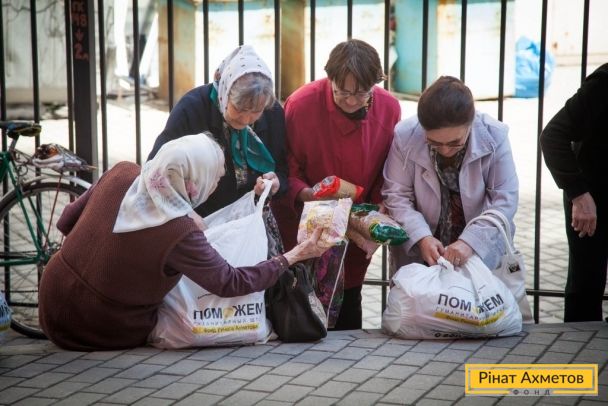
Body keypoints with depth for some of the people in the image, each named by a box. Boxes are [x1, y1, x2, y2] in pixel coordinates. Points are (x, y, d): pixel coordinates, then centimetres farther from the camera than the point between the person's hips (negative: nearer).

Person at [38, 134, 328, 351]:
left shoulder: (121, 174, -12)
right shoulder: (179, 233, -28)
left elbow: (67, 222, 1)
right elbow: (231, 284, -17)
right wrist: (294, 256, -9)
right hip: (103, 333, -5)